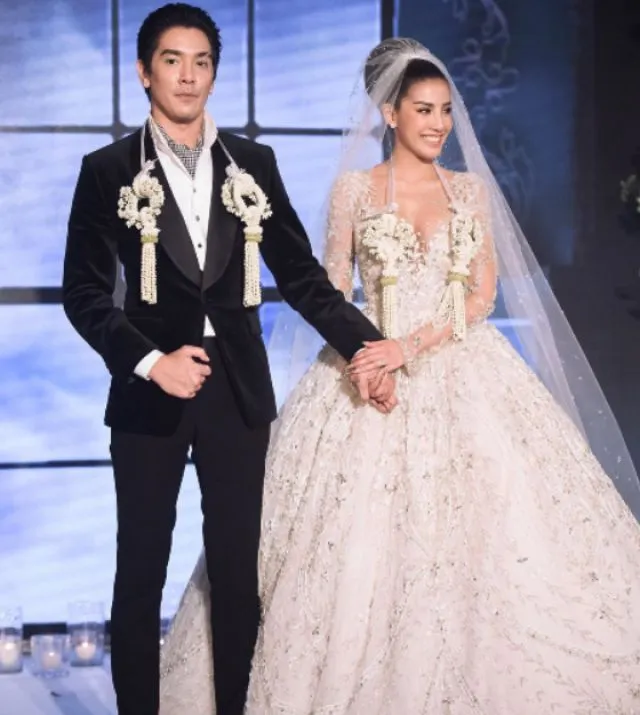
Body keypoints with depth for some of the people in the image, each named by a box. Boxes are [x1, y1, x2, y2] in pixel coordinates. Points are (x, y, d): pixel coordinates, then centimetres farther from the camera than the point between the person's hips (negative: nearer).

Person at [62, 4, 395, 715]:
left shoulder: (252, 164, 7)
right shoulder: (109, 170, 1)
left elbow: (300, 274, 7)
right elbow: (83, 291, -1)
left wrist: (367, 345, -3)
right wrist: (150, 361, -13)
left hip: (238, 388, 2)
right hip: (151, 391, -1)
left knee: (238, 569, 6)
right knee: (141, 570, 6)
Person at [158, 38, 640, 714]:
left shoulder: (471, 188, 8)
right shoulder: (354, 189, 4)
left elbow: (484, 292, 2)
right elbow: (331, 292, 3)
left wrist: (415, 343, -12)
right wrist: (359, 359, -13)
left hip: (464, 371, 2)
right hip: (371, 367, -1)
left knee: (480, 520, -6)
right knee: (362, 526, -5)